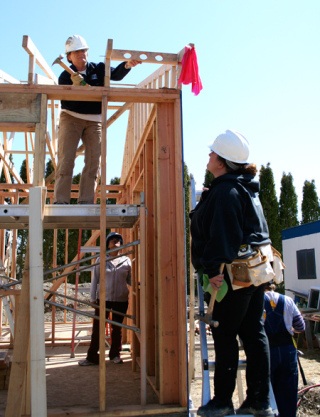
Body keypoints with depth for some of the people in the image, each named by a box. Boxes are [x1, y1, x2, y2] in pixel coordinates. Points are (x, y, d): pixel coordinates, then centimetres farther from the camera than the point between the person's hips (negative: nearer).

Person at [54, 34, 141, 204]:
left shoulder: (99, 69, 4)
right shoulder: (65, 76, -1)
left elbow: (116, 74, -15)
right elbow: (66, 103, -12)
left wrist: (127, 65, -35)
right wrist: (76, 87, -28)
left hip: (94, 121, 3)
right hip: (71, 119, -2)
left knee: (93, 162, -3)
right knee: (66, 160, -10)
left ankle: (86, 200, 0)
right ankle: (60, 200, -10)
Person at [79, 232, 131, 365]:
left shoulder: (126, 260, 3)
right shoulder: (101, 260, 0)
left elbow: (130, 280, 8)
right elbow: (95, 280, 1)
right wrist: (93, 298, -3)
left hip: (121, 300, 1)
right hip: (103, 299, -1)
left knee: (117, 328, 11)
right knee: (97, 327, 0)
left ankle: (115, 354, 25)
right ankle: (92, 357, 8)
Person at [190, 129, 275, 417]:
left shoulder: (225, 191, -14)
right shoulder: (246, 188, 17)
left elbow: (223, 234, -21)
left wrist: (215, 269, -21)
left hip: (234, 274, -10)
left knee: (224, 335, 1)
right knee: (253, 334, 11)